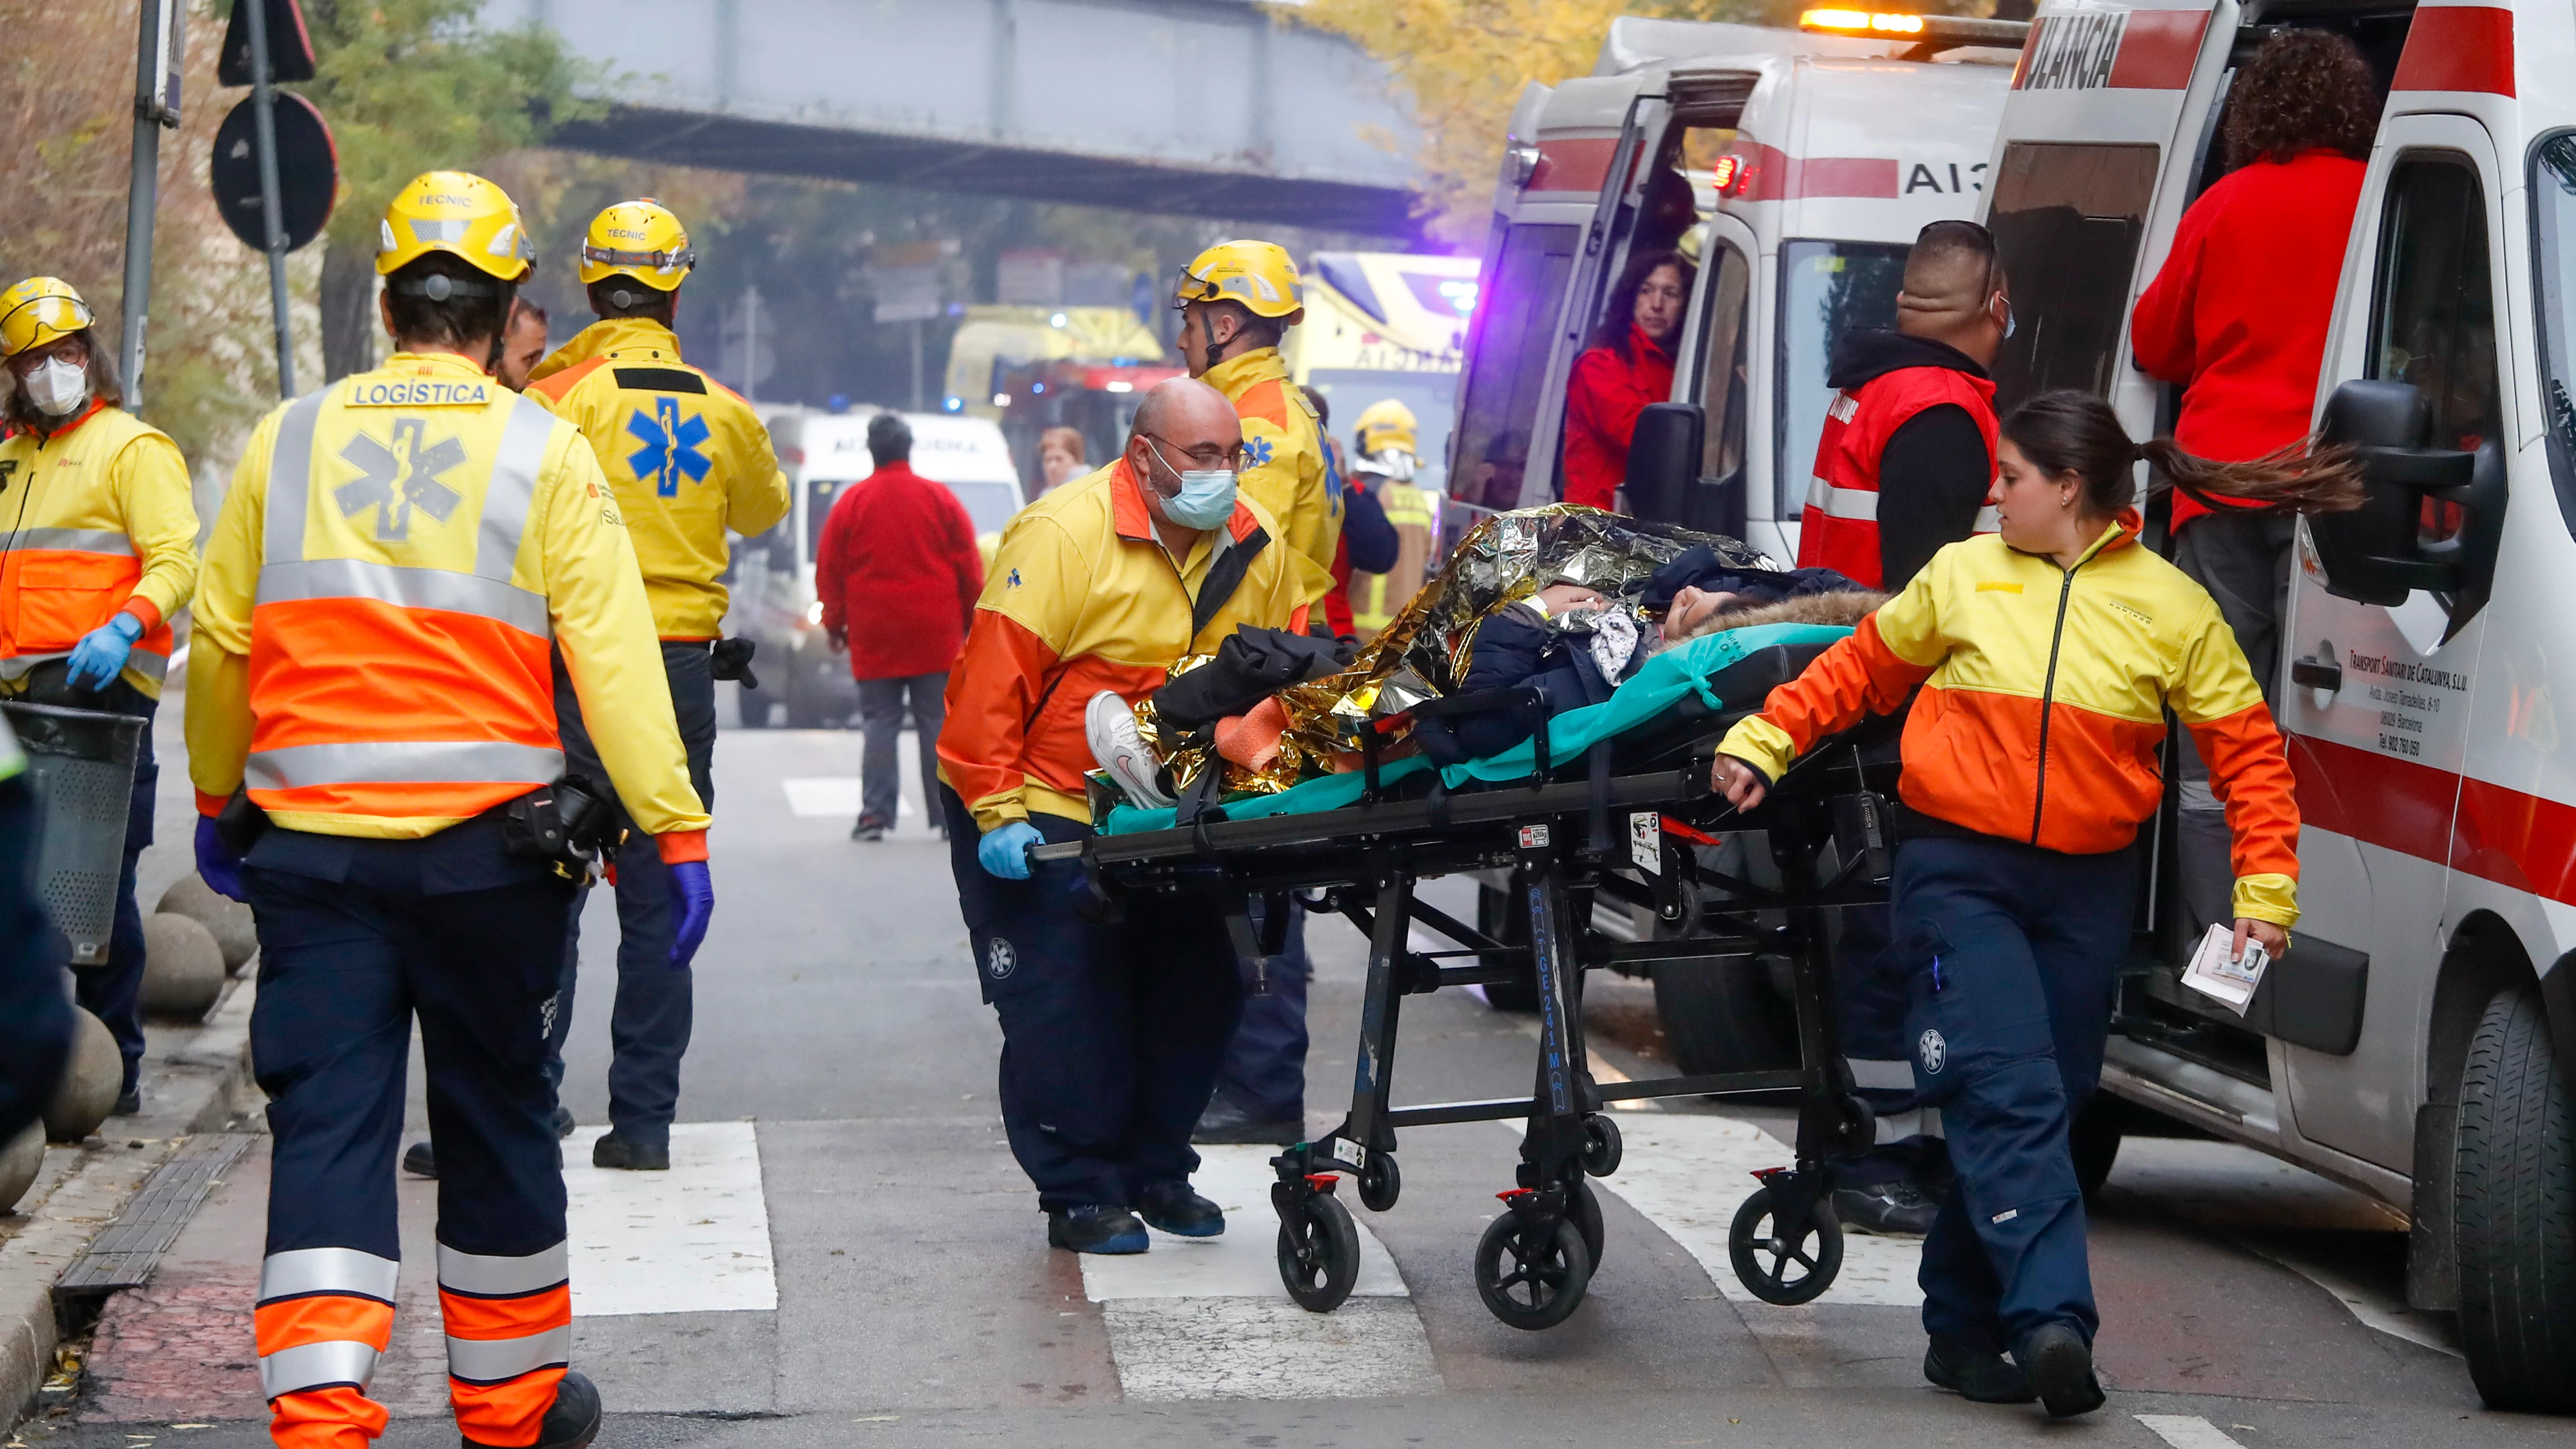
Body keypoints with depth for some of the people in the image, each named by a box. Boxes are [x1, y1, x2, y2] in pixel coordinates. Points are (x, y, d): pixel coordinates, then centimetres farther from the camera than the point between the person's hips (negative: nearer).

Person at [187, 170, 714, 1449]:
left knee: (327, 1120, 1)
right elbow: (612, 658, -8)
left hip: (309, 848, 1)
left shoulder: (288, 441, 5)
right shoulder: (544, 454, -2)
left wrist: (217, 800, 24)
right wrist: (676, 829, -5)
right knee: (495, 1113, 13)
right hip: (486, 848, -1)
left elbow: (222, 642, 10)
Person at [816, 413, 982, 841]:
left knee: (880, 725, 4)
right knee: (938, 725, 3)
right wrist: (972, 620, 14)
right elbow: (969, 568, 3)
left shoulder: (852, 502, 0)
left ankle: (875, 813, -5)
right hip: (936, 637, 0)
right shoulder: (940, 499, 0)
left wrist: (834, 623, 13)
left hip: (873, 637, 0)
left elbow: (829, 570, 3)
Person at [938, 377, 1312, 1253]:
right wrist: (998, 811, -24)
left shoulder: (1256, 546, 0)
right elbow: (991, 679, -21)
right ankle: (1080, 1194, 1)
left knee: (1198, 984, 5)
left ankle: (1155, 1171, 21)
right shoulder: (1063, 534, -20)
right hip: (1042, 816, -6)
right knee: (1065, 1005, -9)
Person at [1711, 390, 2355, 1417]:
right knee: (2013, 1100, -17)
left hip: (2087, 892, 2)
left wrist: (2265, 889, -4)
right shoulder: (1963, 574, 6)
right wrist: (1762, 741, 9)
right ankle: (2052, 1323, -25)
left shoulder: (2171, 608, 3)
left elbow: (2249, 750, 4)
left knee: (2045, 1109, 6)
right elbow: (1862, 667, 17)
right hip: (1959, 875, -2)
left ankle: (1963, 1326, 17)